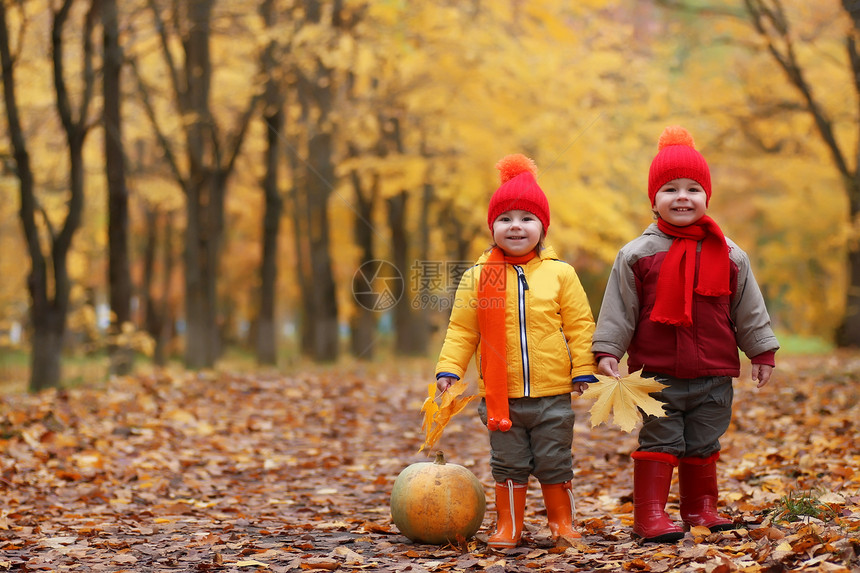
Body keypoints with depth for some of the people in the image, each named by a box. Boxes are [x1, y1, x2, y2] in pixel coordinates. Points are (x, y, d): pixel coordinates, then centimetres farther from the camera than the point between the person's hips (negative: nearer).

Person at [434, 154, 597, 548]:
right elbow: (462, 330, 4)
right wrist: (448, 368, -6)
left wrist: (584, 369, -2)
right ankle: (508, 527, 22)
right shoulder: (478, 276, 1)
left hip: (552, 394, 0)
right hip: (500, 395, 1)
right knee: (508, 465, 9)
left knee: (555, 464, 9)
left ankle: (562, 523, 24)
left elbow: (579, 325, 2)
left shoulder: (560, 274, -1)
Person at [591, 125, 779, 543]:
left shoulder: (728, 255, 5)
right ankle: (650, 515, 2)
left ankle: (701, 509, 23)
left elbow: (748, 309, 12)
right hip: (657, 373, -2)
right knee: (659, 443, -2)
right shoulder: (638, 254, -2)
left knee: (704, 446, 11)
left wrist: (762, 352, 12)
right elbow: (618, 309, 0)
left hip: (714, 375, 3)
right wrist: (607, 350, -7)